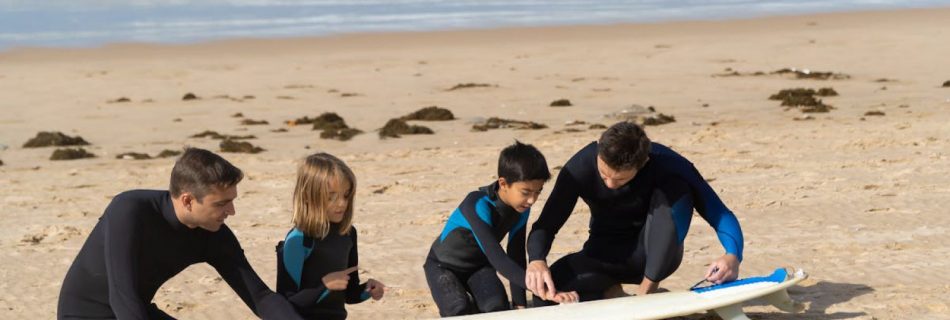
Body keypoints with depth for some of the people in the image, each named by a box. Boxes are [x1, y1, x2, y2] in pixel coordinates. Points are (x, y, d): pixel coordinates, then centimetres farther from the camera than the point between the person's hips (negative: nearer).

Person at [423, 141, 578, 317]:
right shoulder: (478, 205, -38)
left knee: (498, 306, -23)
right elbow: (498, 259, -46)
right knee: (460, 311, -32)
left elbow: (517, 255, -11)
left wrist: (520, 303, -16)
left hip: (479, 265, 5)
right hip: (443, 265, -5)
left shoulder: (521, 208, -17)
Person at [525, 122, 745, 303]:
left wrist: (732, 255, -42)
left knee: (676, 191, -31)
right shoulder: (581, 167, -23)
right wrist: (536, 260, -40)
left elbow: (719, 213, -22)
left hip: (659, 254, -1)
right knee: (552, 282, -30)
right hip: (607, 253, 1)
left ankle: (646, 291, -19)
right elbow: (547, 224, -18)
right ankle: (611, 293, 4)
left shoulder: (666, 164, -26)